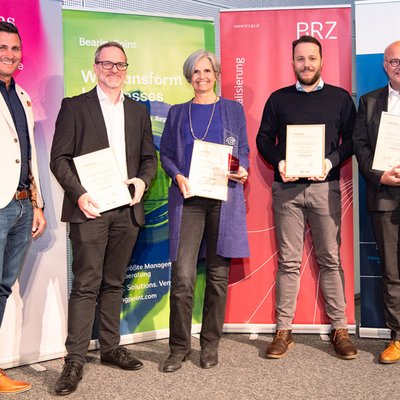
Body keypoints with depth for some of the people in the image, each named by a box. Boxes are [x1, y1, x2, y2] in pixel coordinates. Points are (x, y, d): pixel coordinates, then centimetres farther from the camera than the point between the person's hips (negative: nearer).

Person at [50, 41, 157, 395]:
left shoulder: (138, 111, 16)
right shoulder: (74, 106, 4)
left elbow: (149, 157, 16)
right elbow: (59, 158, -2)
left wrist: (142, 181, -4)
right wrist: (79, 194, -15)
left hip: (127, 209, 4)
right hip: (90, 209, -4)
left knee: (114, 283, 12)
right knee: (86, 285, -5)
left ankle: (111, 347, 23)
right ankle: (75, 360, 3)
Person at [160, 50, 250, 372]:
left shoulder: (233, 110, 12)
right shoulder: (178, 112, 14)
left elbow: (243, 152, 11)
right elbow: (165, 153, 12)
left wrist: (242, 170, -10)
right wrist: (178, 176, -8)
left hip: (224, 198, 0)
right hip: (187, 198, 0)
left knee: (218, 274, 4)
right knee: (182, 276, -7)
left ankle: (210, 344, 18)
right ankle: (179, 346, 7)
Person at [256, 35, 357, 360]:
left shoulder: (340, 98, 9)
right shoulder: (278, 98, 11)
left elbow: (351, 138, 6)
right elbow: (264, 138, 10)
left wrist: (332, 161, -12)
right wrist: (278, 161, -8)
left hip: (325, 186, 0)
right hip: (286, 188, 1)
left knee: (331, 259, 2)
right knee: (288, 261, 3)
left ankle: (340, 329, 11)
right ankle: (284, 330, 9)